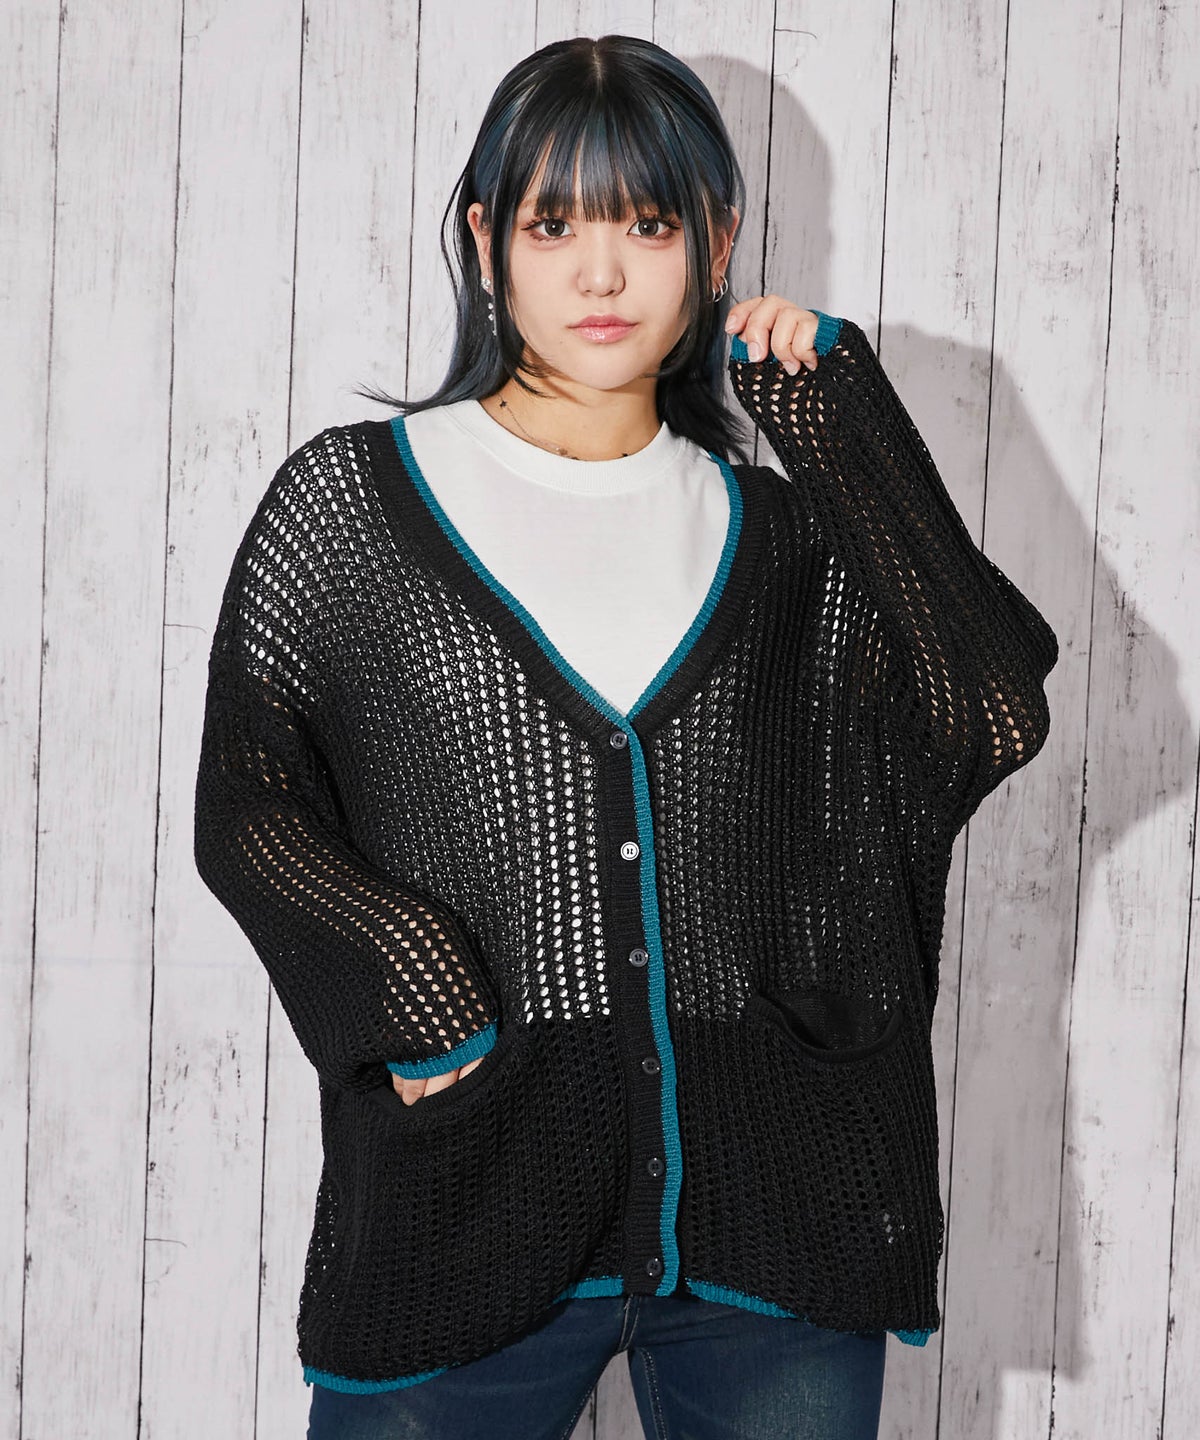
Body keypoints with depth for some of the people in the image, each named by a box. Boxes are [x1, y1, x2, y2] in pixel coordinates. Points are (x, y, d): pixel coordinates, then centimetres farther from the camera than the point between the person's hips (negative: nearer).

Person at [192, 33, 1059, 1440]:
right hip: (465, 1200, -2)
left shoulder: (778, 532, 10)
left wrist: (834, 415, -1)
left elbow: (989, 718, -4)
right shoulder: (348, 498, 4)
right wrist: (399, 969, -14)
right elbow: (242, 804, 3)